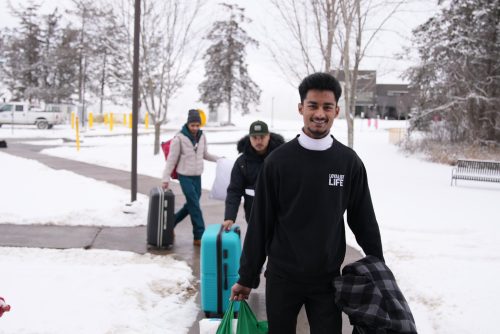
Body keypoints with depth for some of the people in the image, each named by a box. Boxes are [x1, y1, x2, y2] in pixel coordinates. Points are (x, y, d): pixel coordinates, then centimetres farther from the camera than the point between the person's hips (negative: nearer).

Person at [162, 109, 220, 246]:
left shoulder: (202, 136, 3)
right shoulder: (179, 138, -13)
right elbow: (171, 160, -8)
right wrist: (166, 178, -8)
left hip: (197, 176, 6)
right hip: (185, 176, -6)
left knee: (191, 205, 13)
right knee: (194, 206, -6)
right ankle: (199, 236, 2)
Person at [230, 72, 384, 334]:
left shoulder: (349, 162, -2)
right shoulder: (278, 160, -6)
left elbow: (363, 221, 6)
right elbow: (260, 223, -3)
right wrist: (246, 278, 0)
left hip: (328, 279, 1)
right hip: (282, 277, -1)